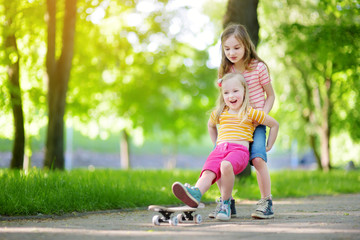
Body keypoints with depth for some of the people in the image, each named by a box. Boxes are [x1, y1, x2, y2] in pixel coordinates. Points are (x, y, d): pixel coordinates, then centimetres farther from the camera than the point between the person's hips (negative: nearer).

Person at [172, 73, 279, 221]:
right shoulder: (219, 113, 23)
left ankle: (225, 203, -28)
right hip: (220, 149, 4)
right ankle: (195, 194, -59)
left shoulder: (251, 113, 10)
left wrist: (268, 146, 19)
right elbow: (210, 125, 46)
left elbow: (274, 124, 18)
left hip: (240, 149, -4)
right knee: (208, 172, -29)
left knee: (226, 165, -39)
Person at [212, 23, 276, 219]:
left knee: (257, 158, -25)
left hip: (256, 123, -4)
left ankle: (266, 203, -13)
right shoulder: (225, 71, 3)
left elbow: (270, 95, 0)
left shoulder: (258, 67, -8)